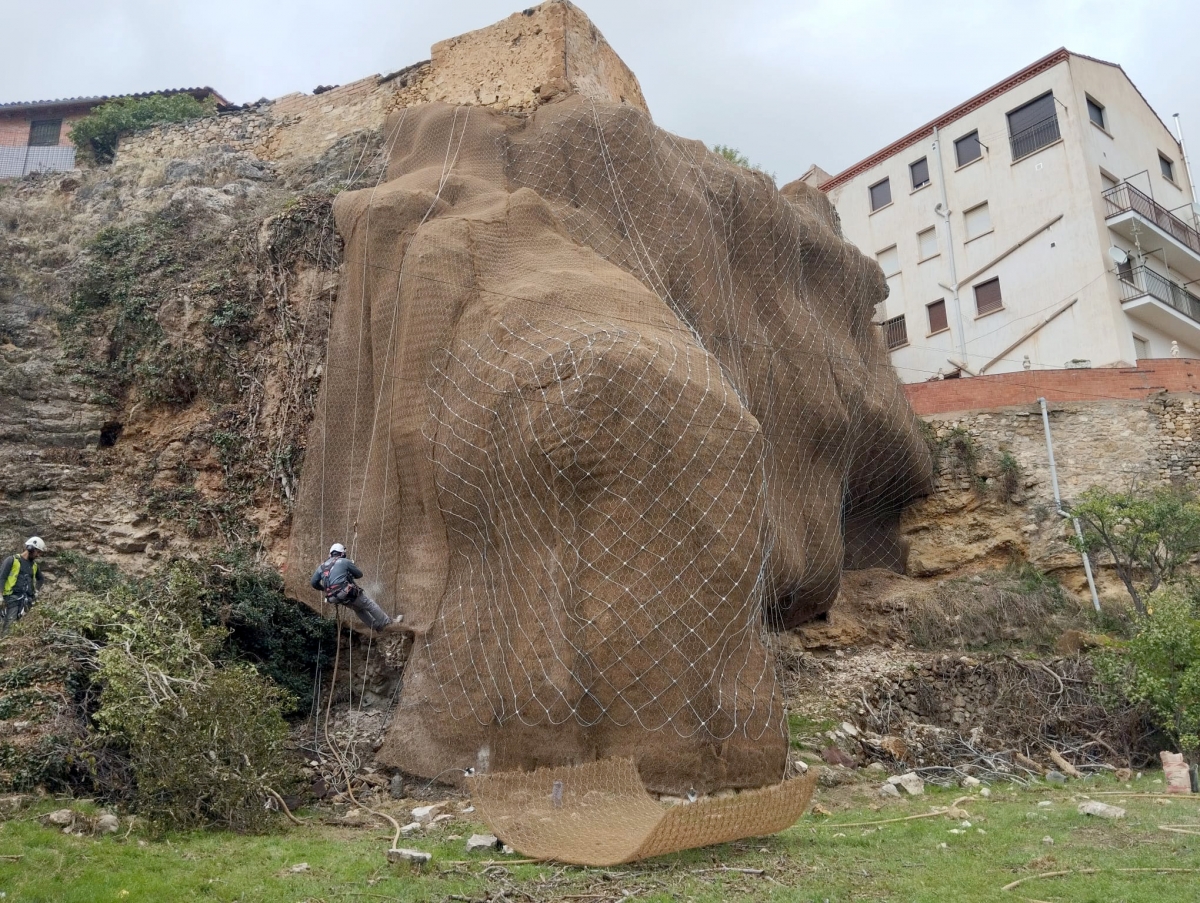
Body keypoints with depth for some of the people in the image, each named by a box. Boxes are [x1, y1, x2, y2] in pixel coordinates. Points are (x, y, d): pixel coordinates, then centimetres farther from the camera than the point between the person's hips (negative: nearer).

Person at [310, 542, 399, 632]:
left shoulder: (322, 566, 15)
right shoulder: (344, 561, 2)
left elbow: (314, 583, 13)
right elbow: (359, 574, 10)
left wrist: (324, 589, 30)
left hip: (335, 598, 6)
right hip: (348, 592, -6)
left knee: (358, 609, 26)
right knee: (370, 605, 10)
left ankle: (377, 626, 31)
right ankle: (387, 622, 18)